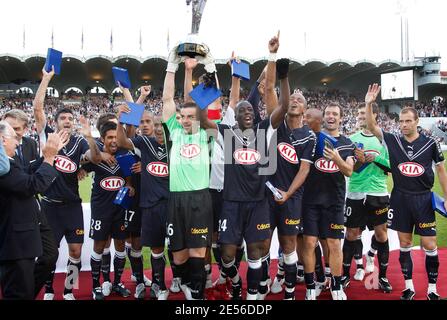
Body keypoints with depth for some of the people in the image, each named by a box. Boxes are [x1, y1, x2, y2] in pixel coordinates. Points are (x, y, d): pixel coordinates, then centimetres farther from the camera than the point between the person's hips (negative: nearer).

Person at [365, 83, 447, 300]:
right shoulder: (392, 141, -1)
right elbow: (372, 126, -5)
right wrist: (369, 104, -19)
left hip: (423, 199, -1)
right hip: (400, 198, 1)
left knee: (429, 245, 0)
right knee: (404, 243, 9)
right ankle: (409, 286, 22)